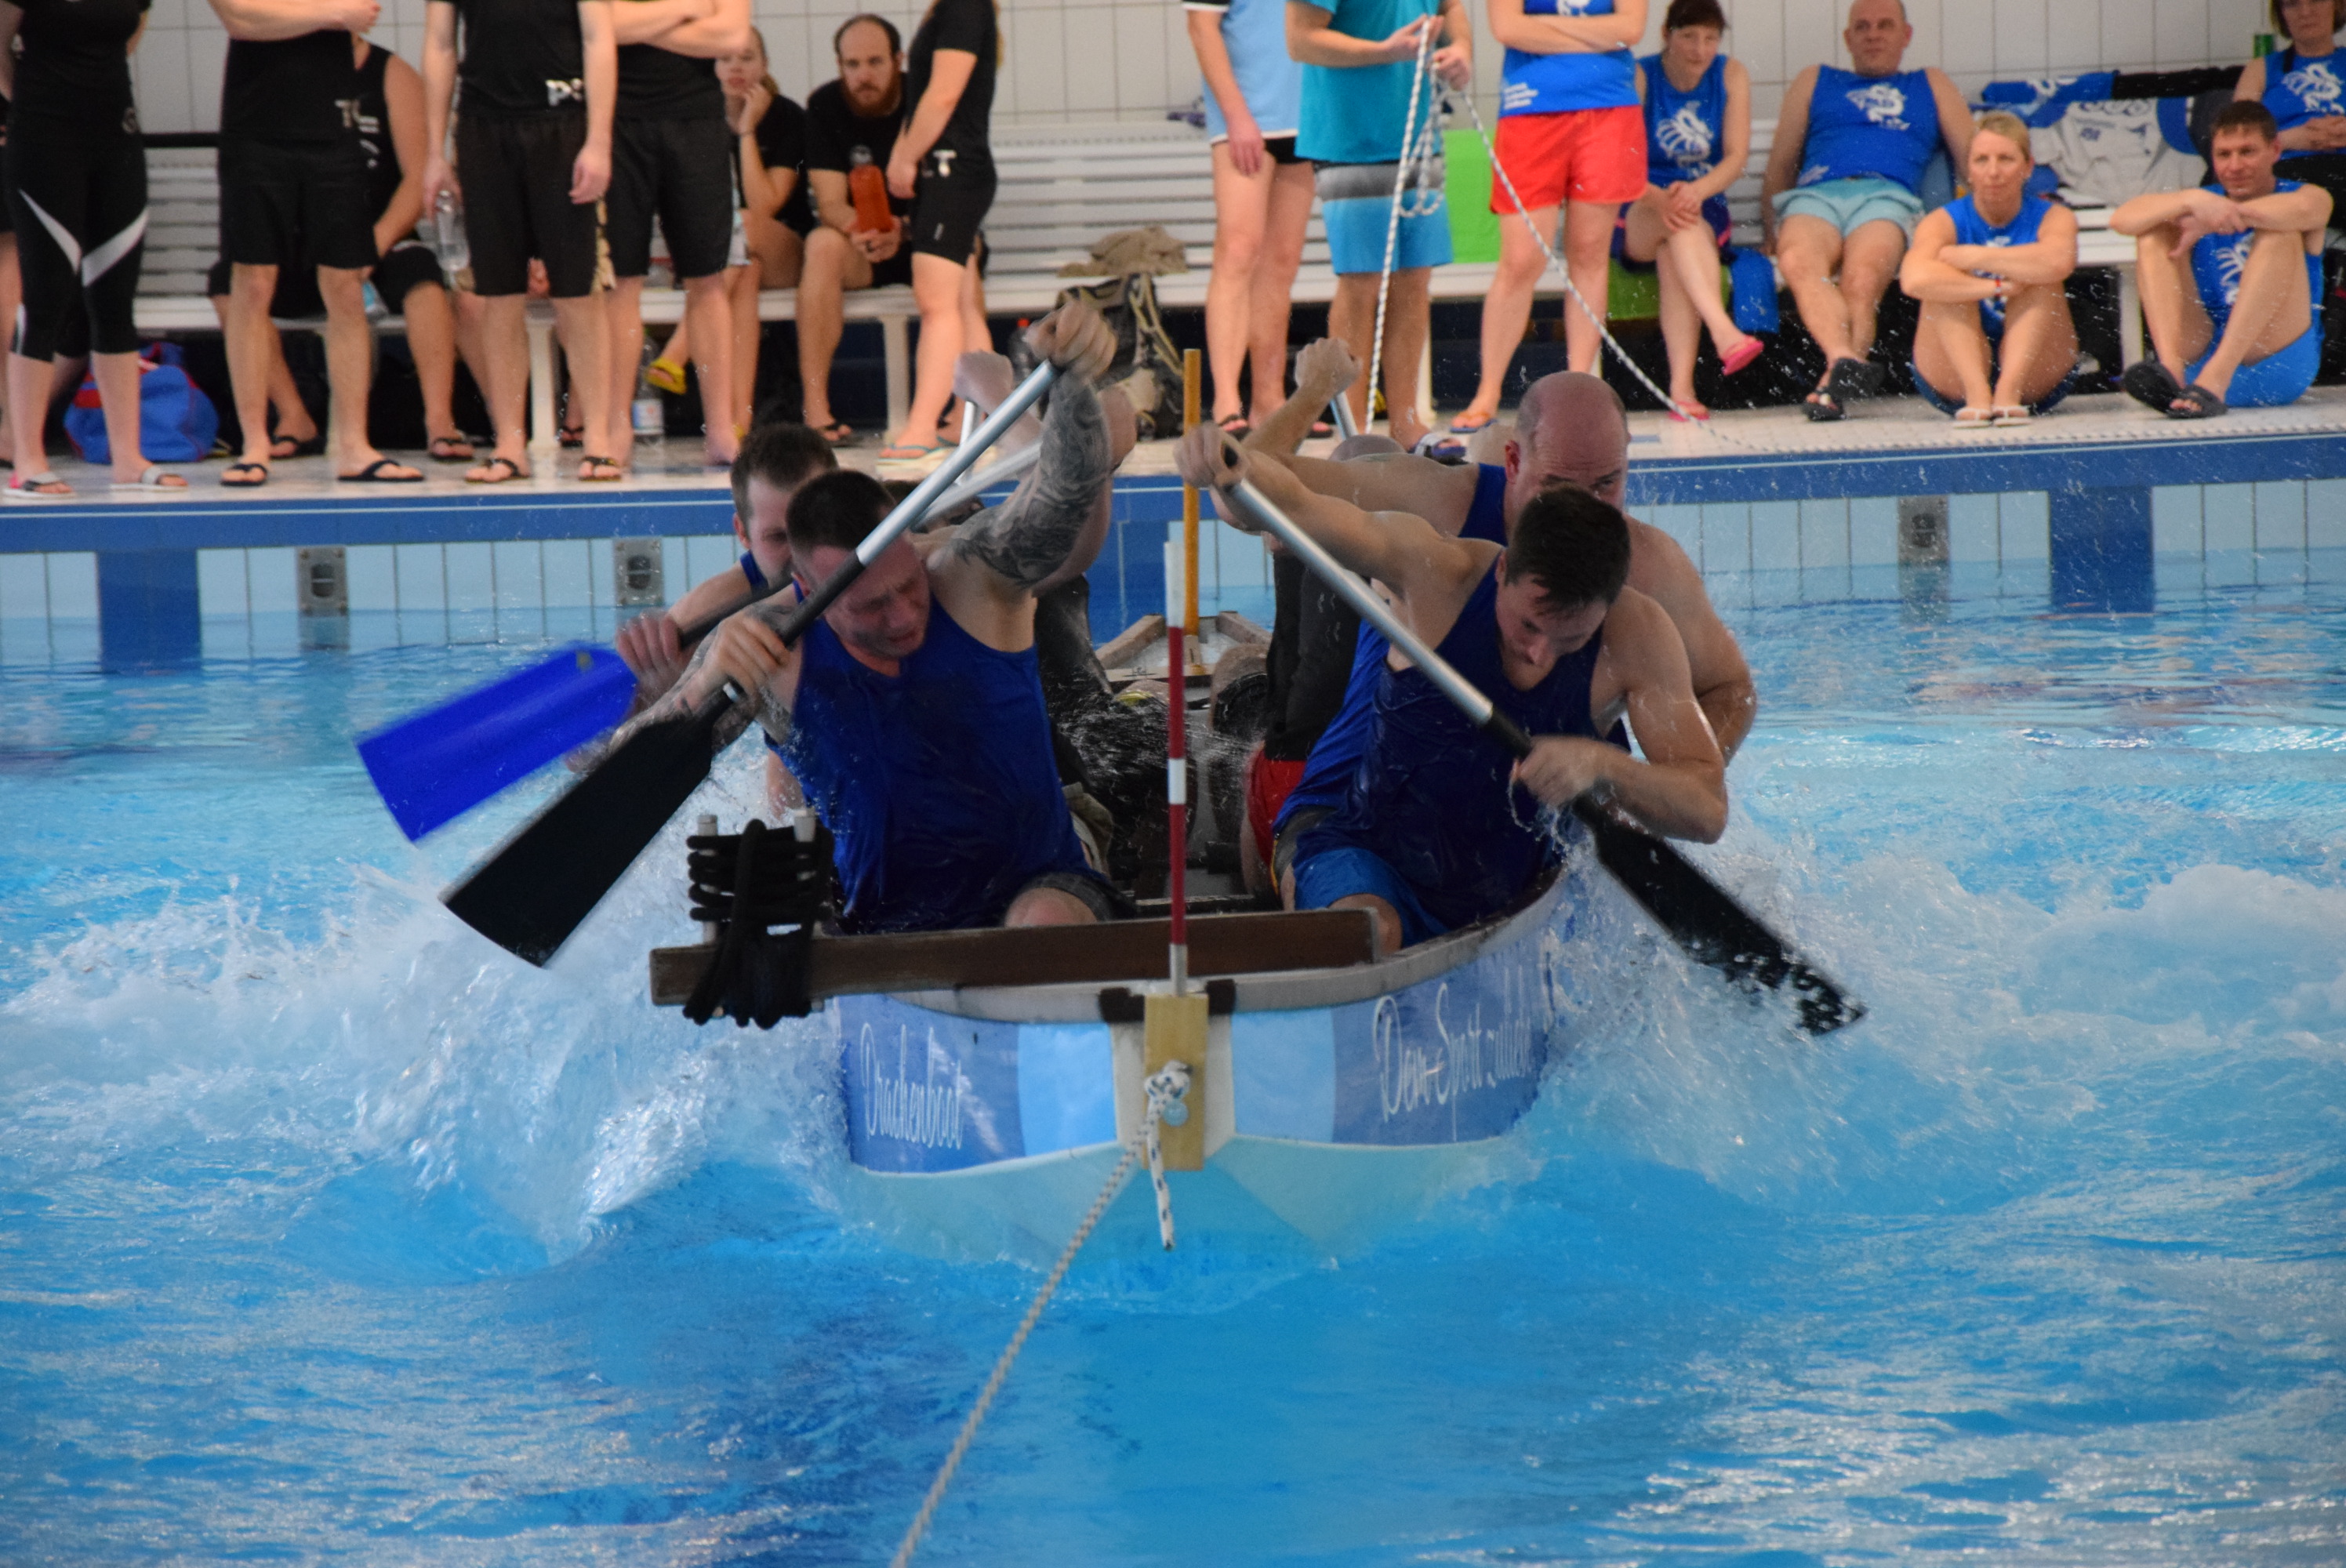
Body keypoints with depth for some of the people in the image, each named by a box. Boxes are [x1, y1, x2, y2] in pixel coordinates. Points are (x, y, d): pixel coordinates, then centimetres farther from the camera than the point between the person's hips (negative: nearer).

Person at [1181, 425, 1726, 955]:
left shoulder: (1636, 633, -14)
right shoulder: (1441, 570, -17)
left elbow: (1709, 811, -17)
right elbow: (1289, 506, -28)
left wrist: (1600, 766, -36)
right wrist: (1231, 472, -52)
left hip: (1512, 902, 4)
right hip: (1370, 863, -4)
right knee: (1364, 935, -35)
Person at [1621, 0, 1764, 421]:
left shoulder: (1731, 76, 4)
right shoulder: (1639, 78, -5)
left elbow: (1737, 157, -5)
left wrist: (1697, 191, -26)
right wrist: (1658, 198, -34)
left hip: (1706, 209, 1)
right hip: (1637, 216, -1)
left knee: (1673, 255, -34)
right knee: (1679, 223, -37)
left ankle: (1681, 386, -48)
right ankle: (1725, 333, -57)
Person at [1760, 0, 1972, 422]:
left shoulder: (1930, 85, 33)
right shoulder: (1815, 82, 34)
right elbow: (1780, 166, 26)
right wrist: (1771, 233, 11)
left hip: (1888, 197, 0)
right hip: (1816, 194, 0)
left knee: (1863, 276, -37)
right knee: (1798, 261, -38)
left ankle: (1834, 385, -50)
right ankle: (1845, 360, -57)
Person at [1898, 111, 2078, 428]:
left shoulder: (2053, 218, -1)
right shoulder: (1945, 222, -2)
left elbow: (2059, 263, -29)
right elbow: (1915, 279, -27)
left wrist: (1973, 258, -22)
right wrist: (1996, 286, -28)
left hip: (2036, 375, 0)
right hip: (1955, 379, 0)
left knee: (2040, 276, -19)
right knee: (1946, 285, -20)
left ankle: (2010, 390, -35)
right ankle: (1977, 395, -37)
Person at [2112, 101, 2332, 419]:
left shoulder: (2312, 197, 10)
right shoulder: (2200, 202, 16)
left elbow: (2302, 209, -18)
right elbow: (2121, 220, -5)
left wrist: (2209, 222, -24)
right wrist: (2193, 201, -22)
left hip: (2277, 360, -2)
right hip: (2197, 359, 2)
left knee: (2279, 231, -18)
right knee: (2155, 231, -4)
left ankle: (2215, 379, -38)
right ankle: (2170, 368, -31)